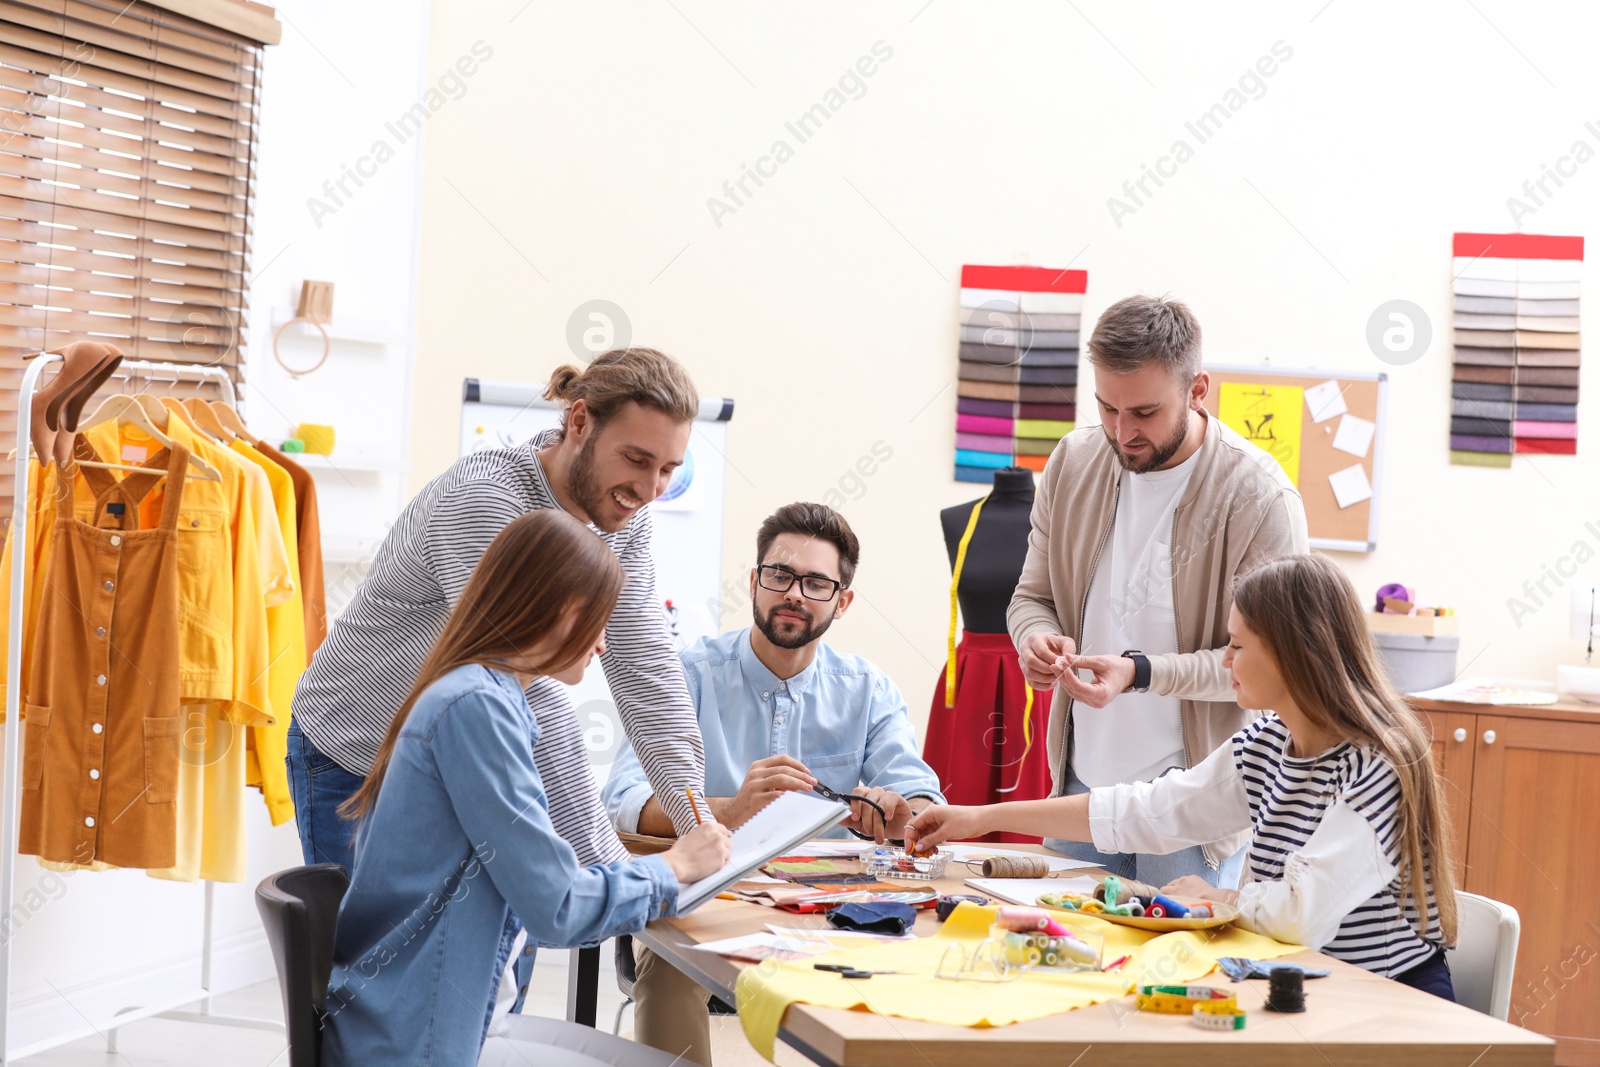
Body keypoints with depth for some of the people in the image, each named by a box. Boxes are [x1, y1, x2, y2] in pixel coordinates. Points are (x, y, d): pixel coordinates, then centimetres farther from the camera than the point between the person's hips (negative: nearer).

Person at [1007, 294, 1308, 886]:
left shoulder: (1259, 498, -14)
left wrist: (1140, 673, -26)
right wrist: (1036, 638, -12)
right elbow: (1033, 596, 12)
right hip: (1081, 780, 5)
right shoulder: (1072, 462, 2)